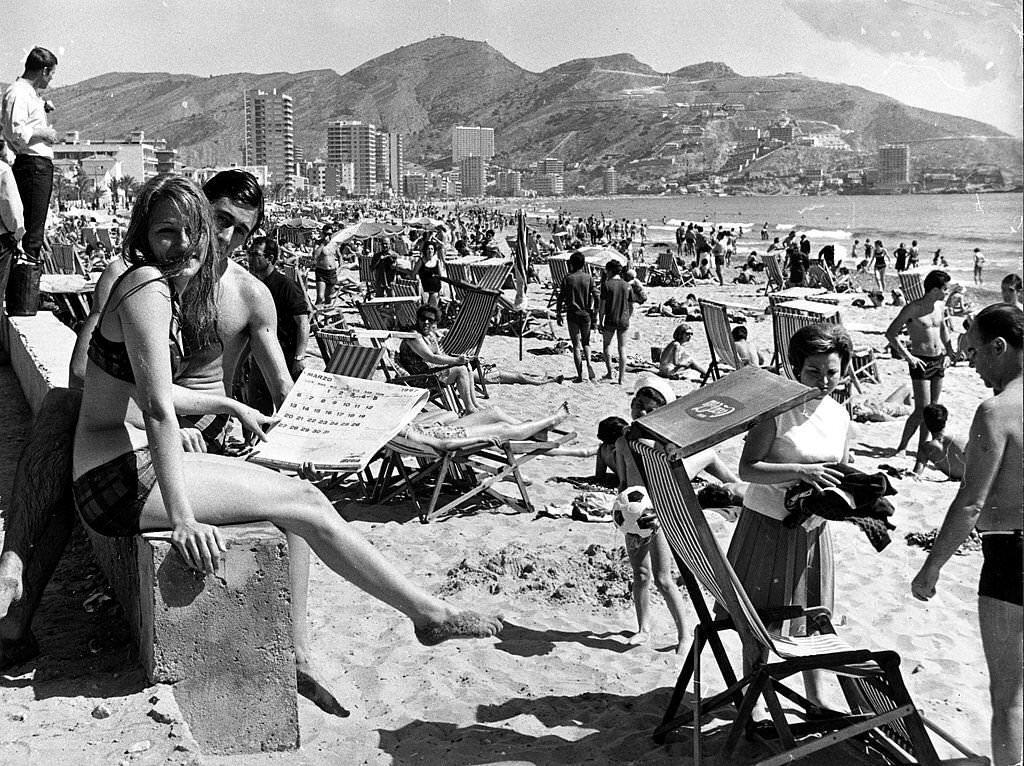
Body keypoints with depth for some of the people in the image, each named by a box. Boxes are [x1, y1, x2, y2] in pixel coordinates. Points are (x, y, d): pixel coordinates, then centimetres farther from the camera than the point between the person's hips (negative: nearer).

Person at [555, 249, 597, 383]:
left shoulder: (567, 279, -5)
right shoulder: (589, 278, -1)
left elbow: (561, 298, -4)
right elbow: (596, 296, -2)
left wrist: (558, 315, 4)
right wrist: (595, 312, 10)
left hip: (572, 314, -2)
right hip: (586, 314, 2)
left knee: (576, 345, 3)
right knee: (586, 342, 18)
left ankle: (580, 375, 1)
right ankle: (588, 362, -8)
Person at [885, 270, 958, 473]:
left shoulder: (941, 306, 6)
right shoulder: (913, 309, -14)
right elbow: (890, 334, -14)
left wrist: (949, 349, 16)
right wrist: (908, 356, -17)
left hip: (939, 361, 7)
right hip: (921, 362, -7)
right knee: (922, 410, -12)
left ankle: (921, 454, 16)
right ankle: (902, 445, 4)